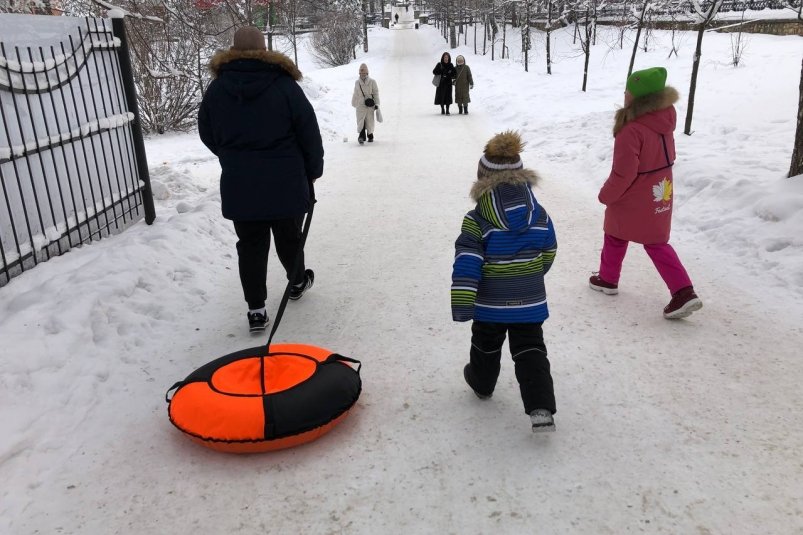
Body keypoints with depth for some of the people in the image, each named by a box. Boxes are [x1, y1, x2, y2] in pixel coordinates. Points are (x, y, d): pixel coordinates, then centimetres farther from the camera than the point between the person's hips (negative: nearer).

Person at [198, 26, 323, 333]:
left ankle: (256, 309, 8)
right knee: (289, 238, 18)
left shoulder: (216, 89, 0)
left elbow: (208, 136, 11)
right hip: (286, 183, -1)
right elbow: (309, 133, -5)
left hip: (239, 185, 2)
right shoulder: (284, 85, -9)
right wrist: (313, 170, 10)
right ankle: (297, 282, 41)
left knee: (250, 245, 9)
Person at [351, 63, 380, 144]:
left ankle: (370, 136, 21)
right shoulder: (357, 82, 8)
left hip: (370, 105, -1)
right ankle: (361, 136, -20)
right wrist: (354, 103, 25)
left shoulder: (372, 81, 0)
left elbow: (376, 93, 2)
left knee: (370, 121, 6)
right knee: (360, 121, -13)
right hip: (360, 105, 1)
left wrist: (376, 104, -3)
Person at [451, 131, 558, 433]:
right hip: (530, 303, 2)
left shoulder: (476, 222, -16)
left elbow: (466, 266, -19)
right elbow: (548, 255, 8)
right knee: (530, 352, 7)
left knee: (485, 346, 22)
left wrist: (462, 304, -17)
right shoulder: (540, 216, -3)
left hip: (490, 305, -2)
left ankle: (481, 384, 46)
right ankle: (541, 407, -4)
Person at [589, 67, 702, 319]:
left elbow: (622, 174, -25)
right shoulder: (664, 122, -2)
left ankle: (607, 279, 38)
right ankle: (683, 293, 5)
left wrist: (606, 195, -8)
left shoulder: (632, 130, -28)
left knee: (616, 239, 18)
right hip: (658, 196, 7)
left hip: (631, 202, -7)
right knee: (656, 243, 15)